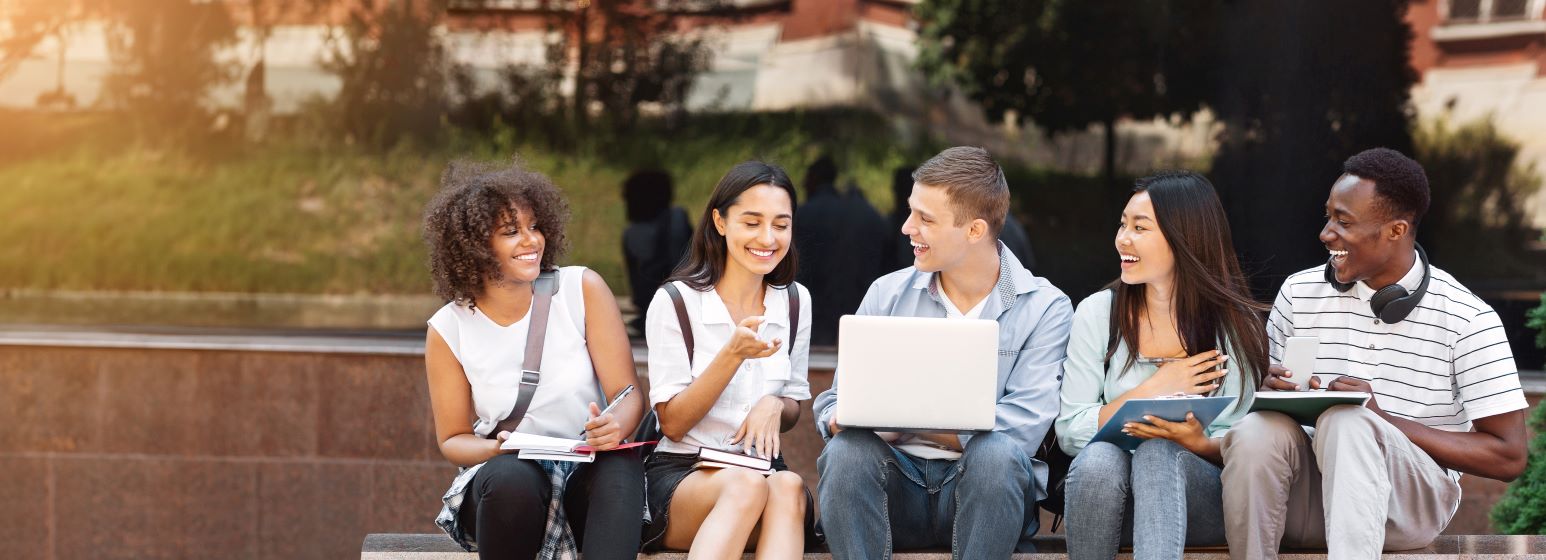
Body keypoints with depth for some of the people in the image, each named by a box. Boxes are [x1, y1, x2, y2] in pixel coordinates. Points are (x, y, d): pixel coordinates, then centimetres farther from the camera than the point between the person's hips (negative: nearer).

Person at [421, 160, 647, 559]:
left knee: (621, 462, -35)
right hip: (501, 493, 0)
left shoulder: (582, 290, -1)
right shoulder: (448, 329, 0)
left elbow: (628, 395, -2)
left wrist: (615, 427, -27)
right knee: (510, 477, -36)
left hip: (588, 482, 0)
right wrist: (499, 448, -16)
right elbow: (453, 439, 9)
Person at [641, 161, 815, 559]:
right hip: (679, 475, -4)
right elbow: (673, 424, -6)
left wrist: (774, 406, -8)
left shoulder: (795, 301, 11)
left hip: (760, 467, 4)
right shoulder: (675, 302, -3)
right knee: (747, 485, -38)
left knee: (788, 487, -35)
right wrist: (733, 354, -18)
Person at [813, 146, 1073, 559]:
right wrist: (842, 418, -18)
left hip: (986, 491, -2)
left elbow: (1024, 426, -13)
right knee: (847, 451, -28)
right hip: (898, 485, 2)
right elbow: (834, 404, 8)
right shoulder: (887, 294, 10)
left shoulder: (1045, 308, -1)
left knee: (996, 453, -34)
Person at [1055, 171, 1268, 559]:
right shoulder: (1098, 313, 5)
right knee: (1099, 457, -33)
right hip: (1104, 491, 1)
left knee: (1159, 453, -34)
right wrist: (1152, 391, -9)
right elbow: (1069, 433, 1)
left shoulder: (1236, 325, 3)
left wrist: (1198, 443, -23)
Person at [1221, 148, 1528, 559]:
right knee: (1257, 432, -31)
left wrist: (1385, 420, -15)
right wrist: (1274, 392, -13)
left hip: (1414, 497, -3)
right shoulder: (1298, 294, 8)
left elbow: (1509, 456, -6)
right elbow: (1263, 397, 14)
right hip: (1308, 493, 3)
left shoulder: (1468, 319, -4)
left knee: (1346, 421, -35)